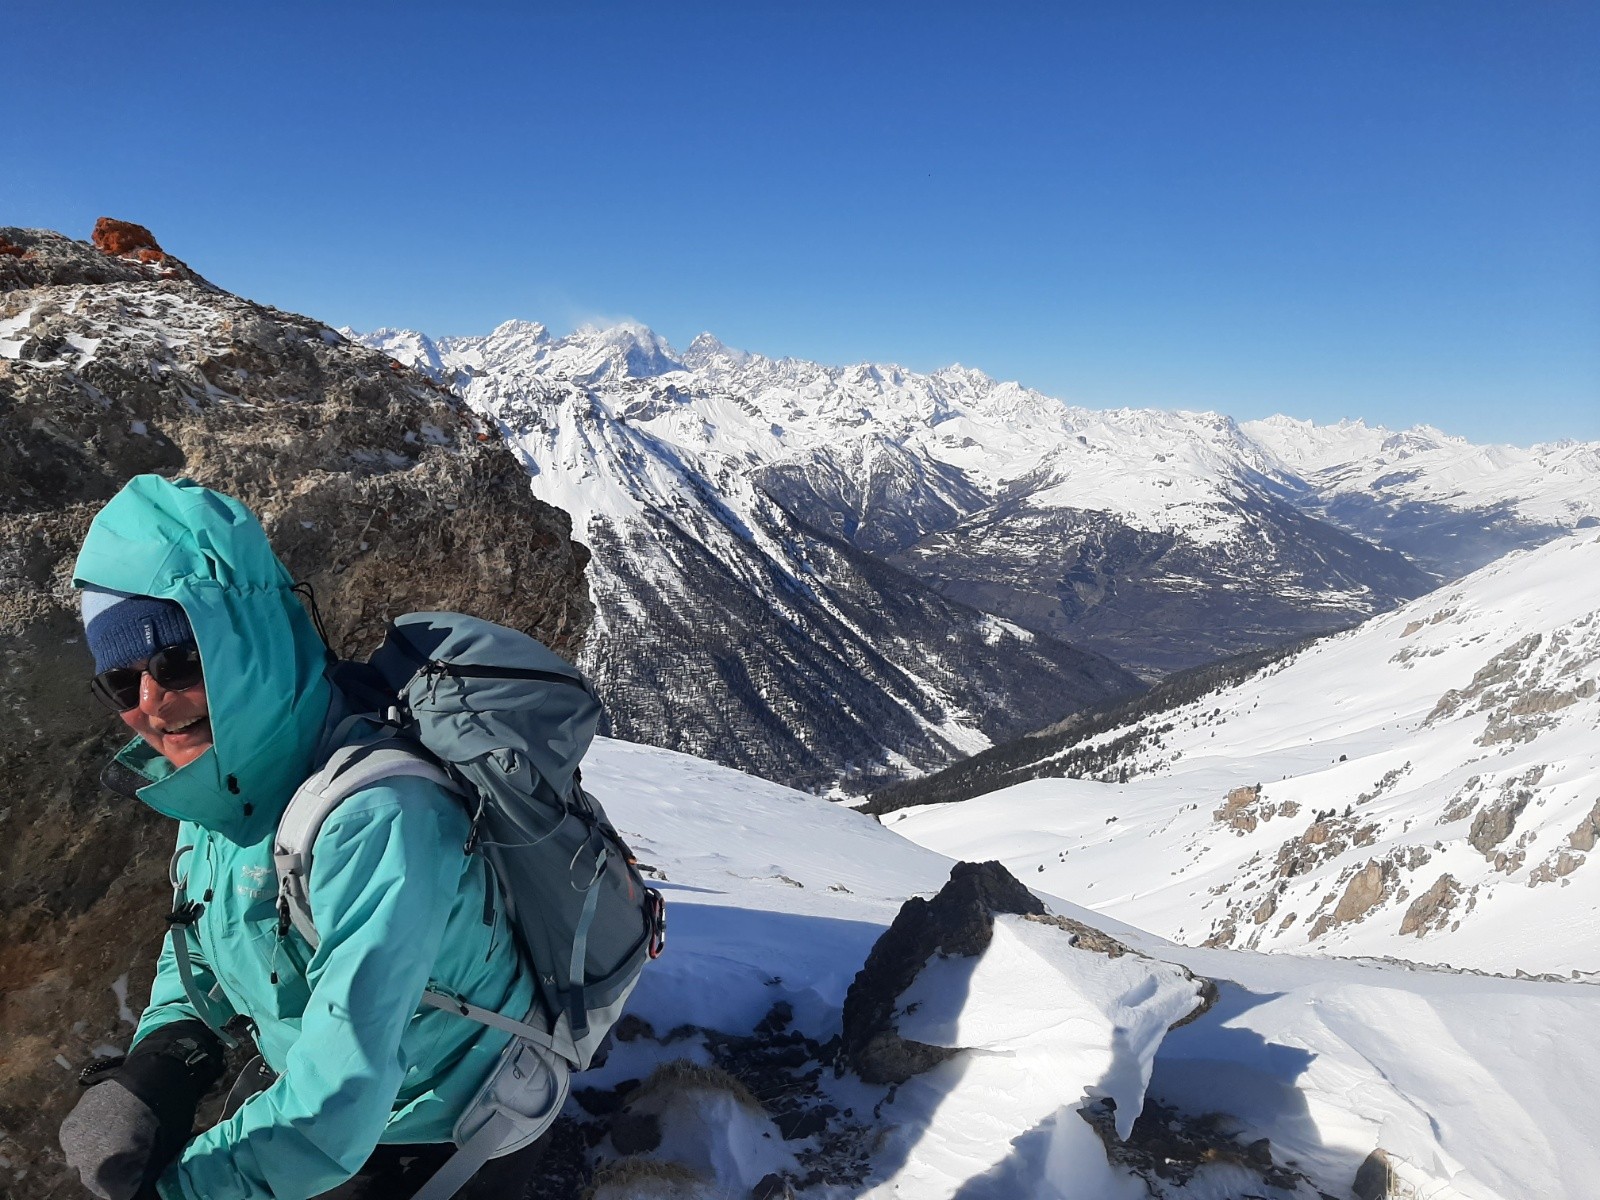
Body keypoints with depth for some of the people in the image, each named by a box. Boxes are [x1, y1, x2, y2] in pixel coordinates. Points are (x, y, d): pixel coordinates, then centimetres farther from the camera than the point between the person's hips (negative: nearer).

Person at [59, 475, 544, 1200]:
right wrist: (162, 1053, -10)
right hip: (297, 1093, 7)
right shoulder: (220, 789, -8)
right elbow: (197, 944, 8)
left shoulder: (375, 815, -37)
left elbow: (338, 1100, -37)